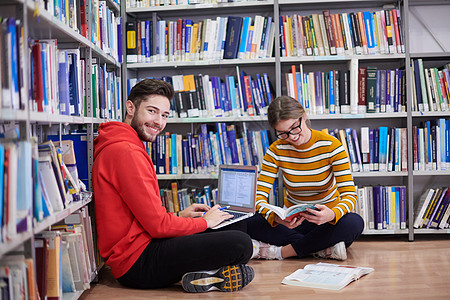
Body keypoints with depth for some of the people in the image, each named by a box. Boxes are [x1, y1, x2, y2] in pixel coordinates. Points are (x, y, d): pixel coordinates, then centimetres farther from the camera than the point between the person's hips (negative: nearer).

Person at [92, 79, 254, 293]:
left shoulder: (120, 146, 17)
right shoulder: (126, 152, -17)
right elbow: (158, 225, -18)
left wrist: (179, 216, 11)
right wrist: (204, 222, -3)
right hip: (138, 262, -11)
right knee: (241, 244, -20)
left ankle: (198, 274, -1)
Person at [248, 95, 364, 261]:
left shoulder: (331, 146, -13)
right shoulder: (276, 150, -8)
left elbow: (350, 194, -17)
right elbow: (258, 195, -15)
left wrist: (332, 214, -41)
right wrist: (276, 217, -38)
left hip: (327, 220, -1)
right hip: (292, 222, 1)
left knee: (355, 222, -35)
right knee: (251, 224, -27)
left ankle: (281, 251, -27)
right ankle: (326, 249, -25)